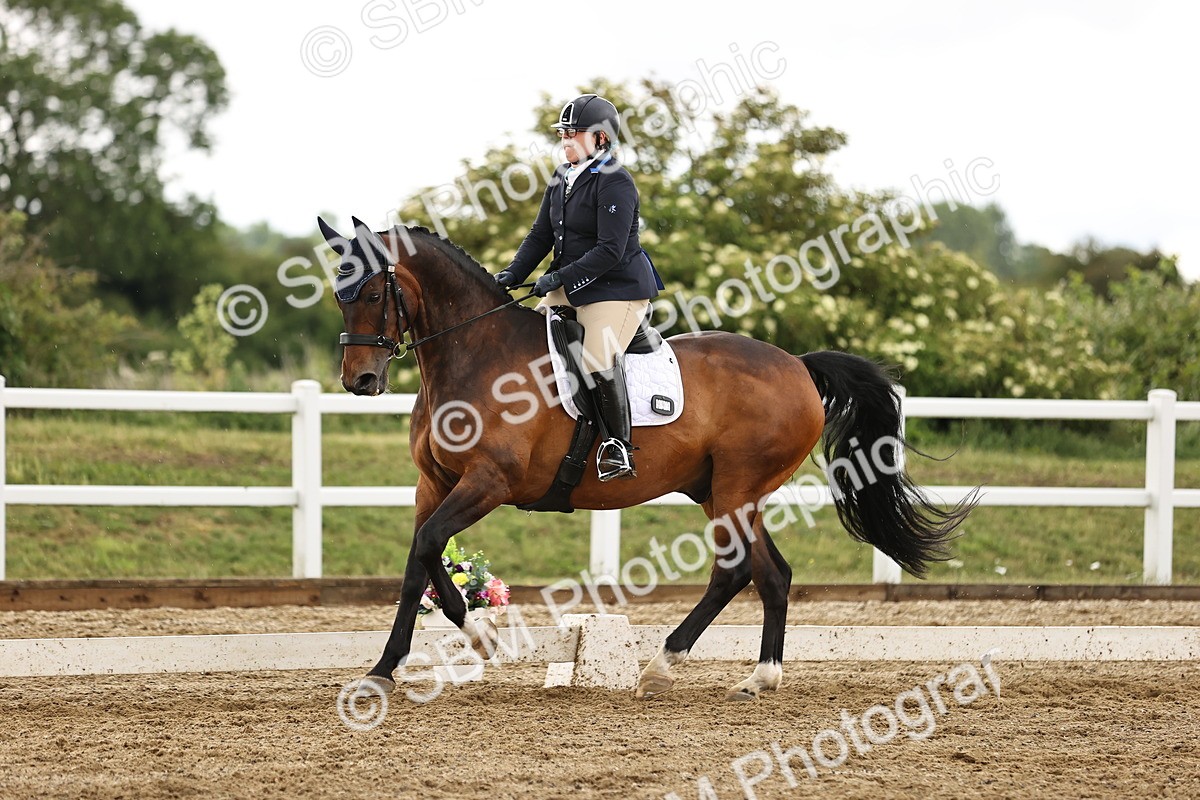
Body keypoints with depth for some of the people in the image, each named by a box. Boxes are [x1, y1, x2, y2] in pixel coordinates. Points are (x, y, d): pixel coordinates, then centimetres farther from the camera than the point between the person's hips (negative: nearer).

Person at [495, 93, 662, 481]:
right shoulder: (562, 178, 10)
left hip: (618, 287, -9)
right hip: (569, 287, 9)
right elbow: (541, 235, 14)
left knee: (598, 361, -26)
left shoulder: (614, 182, -17)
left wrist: (559, 277, -25)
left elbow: (609, 250, -22)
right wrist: (513, 274, -1)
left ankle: (619, 445, -14)